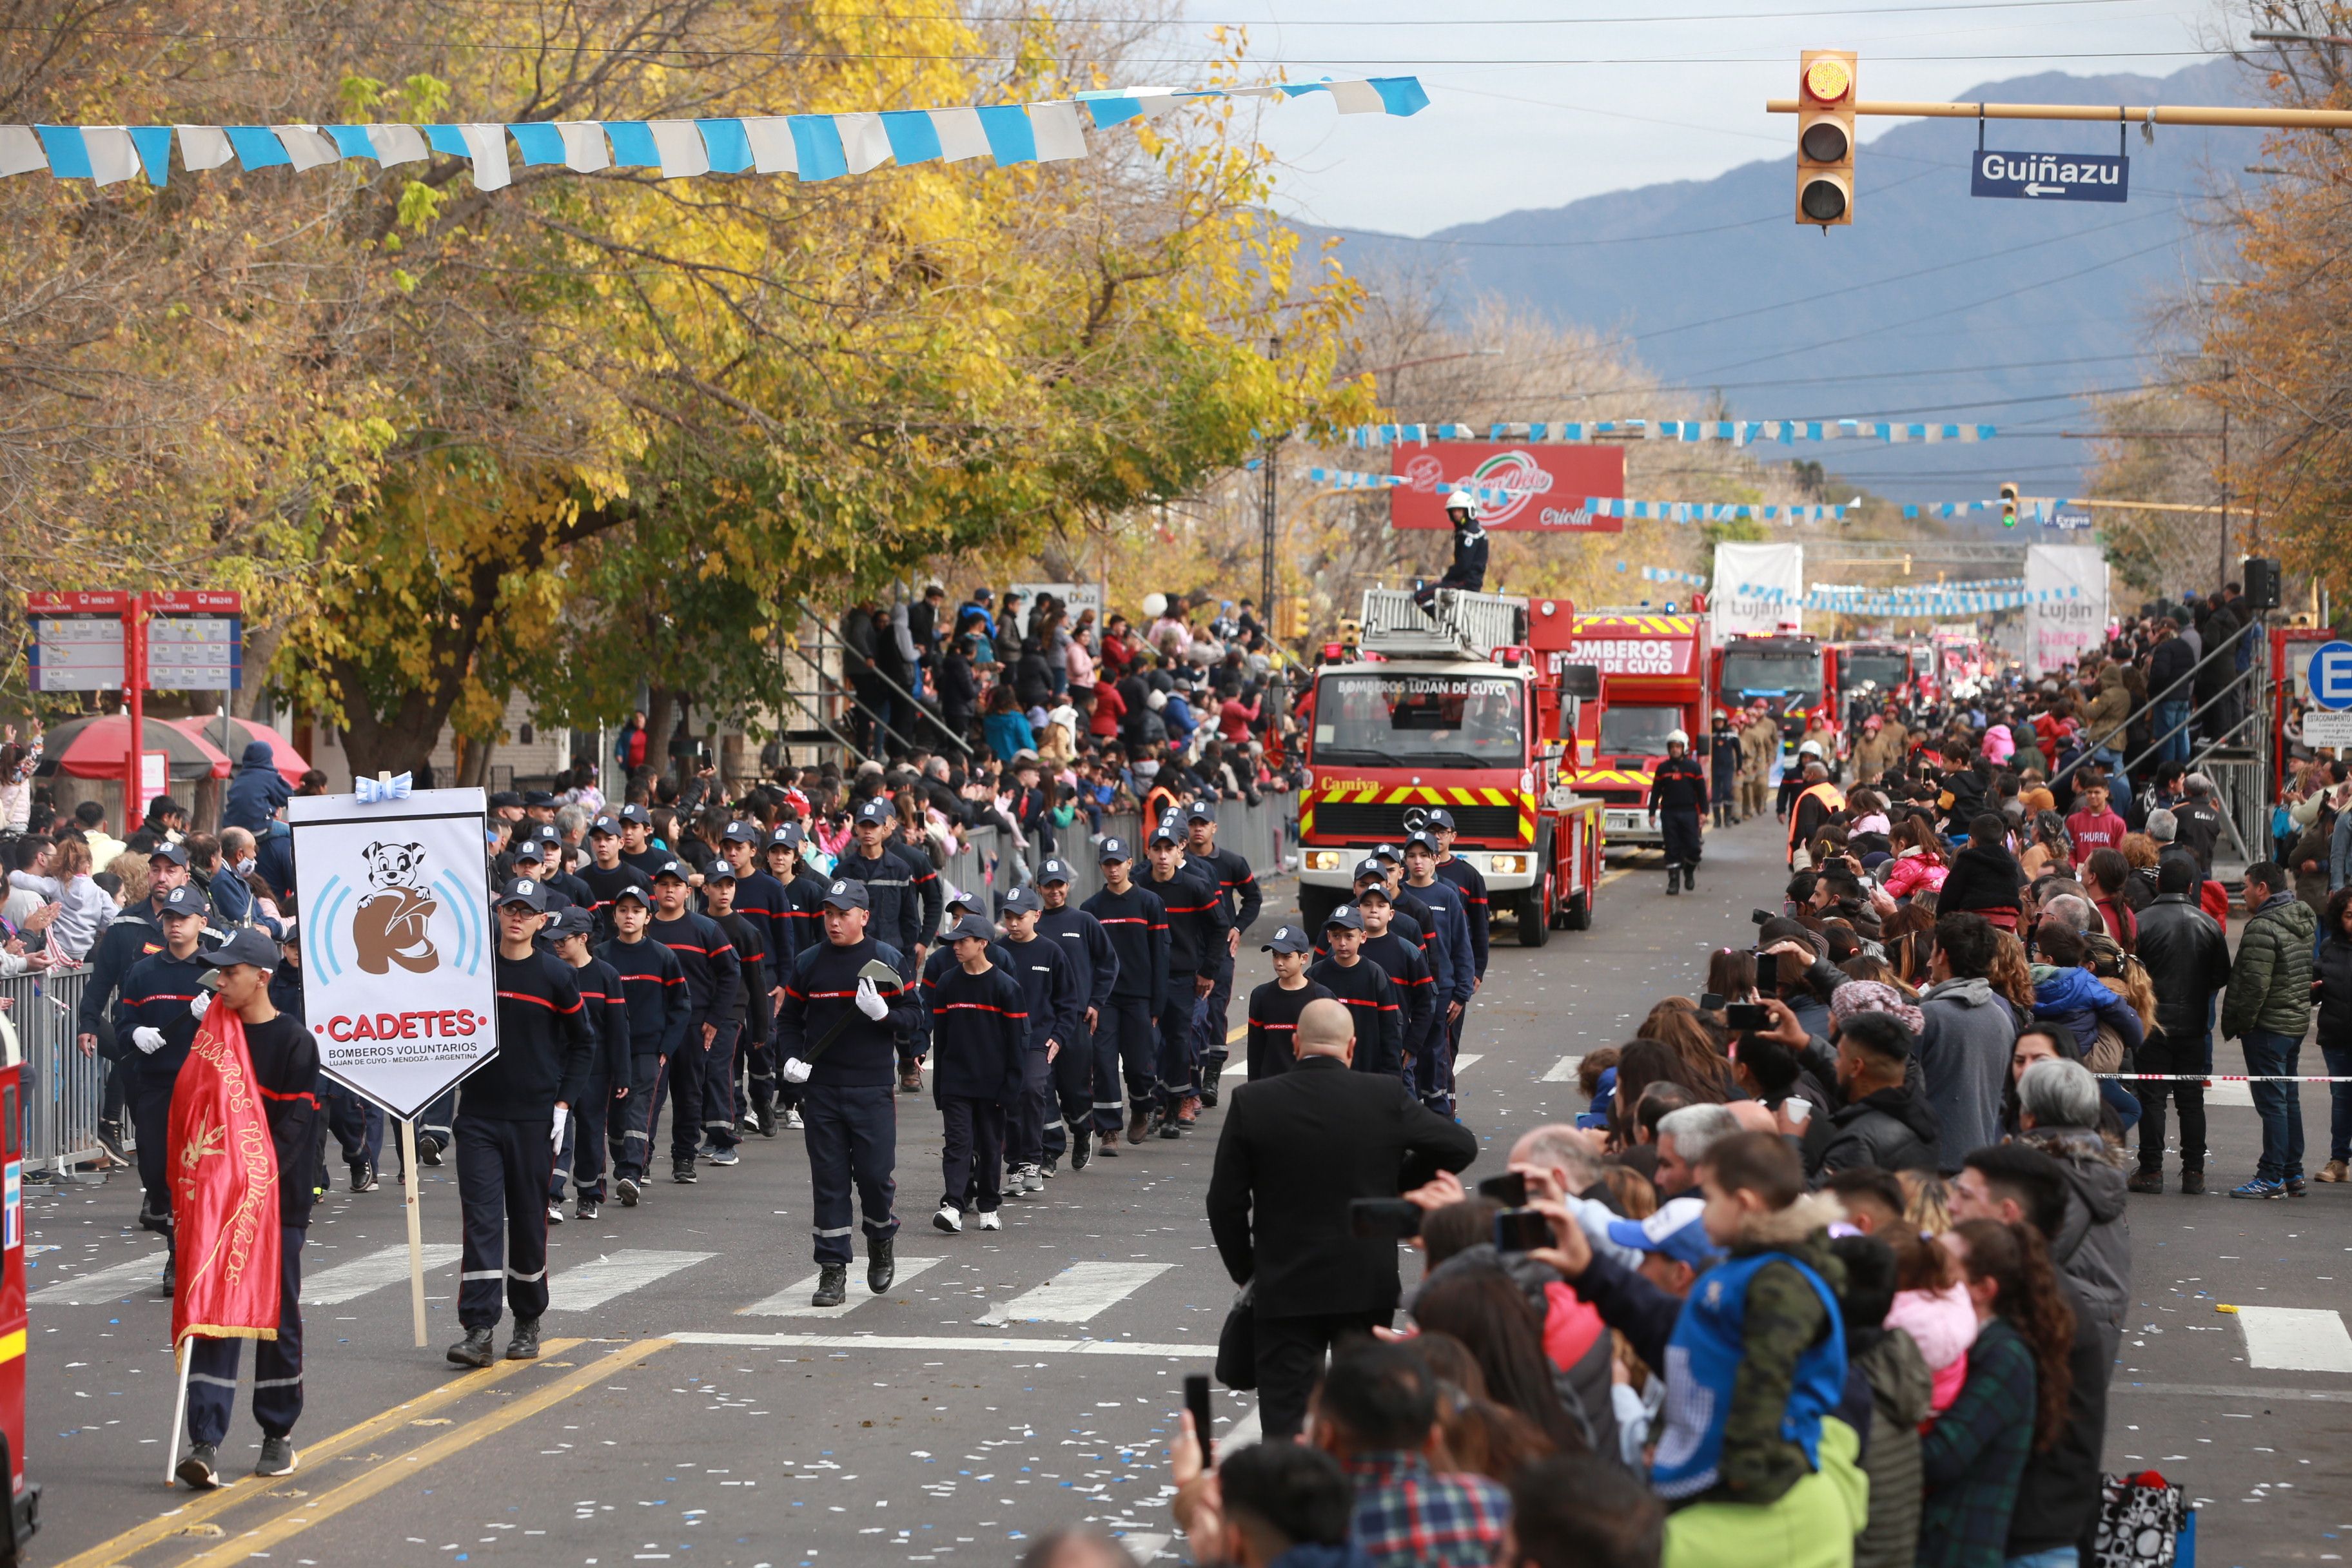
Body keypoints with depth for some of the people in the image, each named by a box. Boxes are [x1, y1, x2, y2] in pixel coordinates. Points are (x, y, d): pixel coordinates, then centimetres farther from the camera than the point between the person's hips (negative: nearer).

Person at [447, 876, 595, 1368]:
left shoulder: (554, 976, -1)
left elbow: (583, 1042, 7)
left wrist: (564, 1101, -1)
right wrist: (450, 1096, 4)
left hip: (534, 1117, -1)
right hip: (478, 1117, 1)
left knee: (529, 1220, 7)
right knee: (481, 1220, -7)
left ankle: (528, 1324, 21)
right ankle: (478, 1331, -11)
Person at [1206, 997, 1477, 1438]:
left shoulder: (1252, 1103, -7)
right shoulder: (1387, 1096, -7)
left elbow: (1225, 1203, -3)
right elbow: (1460, 1145, 1)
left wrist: (1245, 1271, 10)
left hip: (1285, 1290, -1)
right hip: (1369, 1286, 1)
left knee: (1286, 1422, 2)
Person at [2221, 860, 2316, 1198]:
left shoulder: (2263, 928, -19)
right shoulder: (2304, 922, 11)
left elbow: (2254, 985, -22)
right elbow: (2313, 974, 18)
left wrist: (2239, 1023, -10)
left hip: (2269, 1027, -9)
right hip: (2298, 1021, 9)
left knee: (2272, 1101, -6)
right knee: (2289, 1100, 14)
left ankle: (2272, 1178, -4)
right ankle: (2293, 1174, 19)